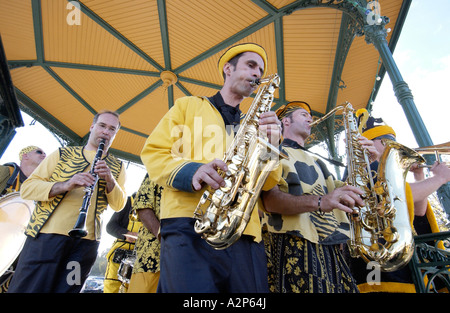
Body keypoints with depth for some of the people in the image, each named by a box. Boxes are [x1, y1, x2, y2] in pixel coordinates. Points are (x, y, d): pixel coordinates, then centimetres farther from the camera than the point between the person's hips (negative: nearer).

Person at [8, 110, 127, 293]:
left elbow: (118, 206, 2)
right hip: (46, 234, 0)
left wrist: (110, 180, -17)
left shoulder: (117, 167, 12)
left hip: (86, 241, 1)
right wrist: (64, 185, -17)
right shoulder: (62, 154, 11)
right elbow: (26, 188, 2)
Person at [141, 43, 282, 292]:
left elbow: (267, 183, 12)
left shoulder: (253, 125, 23)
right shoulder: (188, 106, 15)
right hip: (188, 225, -3)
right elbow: (152, 152, 6)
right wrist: (191, 171, -13)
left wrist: (270, 145, -7)